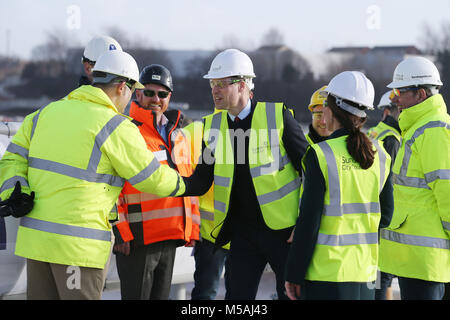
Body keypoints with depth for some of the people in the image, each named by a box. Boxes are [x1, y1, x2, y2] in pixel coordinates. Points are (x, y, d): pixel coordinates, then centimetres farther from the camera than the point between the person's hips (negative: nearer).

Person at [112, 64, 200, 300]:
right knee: (136, 296, -5)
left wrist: (192, 228, 17)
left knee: (161, 295, 13)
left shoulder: (177, 136, 17)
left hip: (170, 237, 7)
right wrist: (120, 233, -17)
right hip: (137, 238, -7)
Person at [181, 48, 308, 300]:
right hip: (243, 232, 4)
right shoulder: (213, 126, 4)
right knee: (238, 297, 1)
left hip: (283, 229, -4)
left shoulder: (278, 115, -9)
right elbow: (201, 182, 4)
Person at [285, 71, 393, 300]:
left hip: (325, 273, -6)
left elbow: (308, 223, -12)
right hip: (365, 271, 6)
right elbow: (384, 217, 11)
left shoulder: (321, 155, -12)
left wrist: (294, 274, -6)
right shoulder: (380, 156, 5)